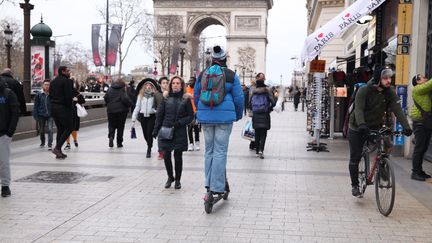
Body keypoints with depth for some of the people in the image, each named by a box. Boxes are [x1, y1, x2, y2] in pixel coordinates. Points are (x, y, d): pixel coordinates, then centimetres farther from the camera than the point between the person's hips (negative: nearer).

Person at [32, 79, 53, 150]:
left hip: (50, 115, -2)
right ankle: (42, 142, 38)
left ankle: (50, 144, -8)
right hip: (41, 115, 2)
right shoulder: (39, 95, -3)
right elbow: (35, 106, 0)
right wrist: (35, 115, -4)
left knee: (50, 129, -14)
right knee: (41, 130, 15)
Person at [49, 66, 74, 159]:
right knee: (69, 128, -1)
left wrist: (54, 104, 17)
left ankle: (58, 152, 13)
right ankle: (57, 148, -12)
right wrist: (70, 107, -6)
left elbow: (50, 95, 16)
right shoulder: (67, 81, -10)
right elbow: (69, 96, -17)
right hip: (63, 108, -8)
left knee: (60, 129, 14)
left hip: (54, 108, 8)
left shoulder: (53, 81, 16)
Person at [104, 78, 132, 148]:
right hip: (121, 110, -3)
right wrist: (129, 104, -1)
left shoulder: (110, 89, 5)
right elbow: (125, 99, -18)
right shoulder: (123, 89, -8)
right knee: (120, 126, 7)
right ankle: (119, 143, 9)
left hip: (111, 109, 3)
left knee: (111, 125, 13)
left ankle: (111, 136, -15)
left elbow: (105, 97, 6)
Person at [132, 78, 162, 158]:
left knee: (149, 133, -8)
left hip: (152, 116, -3)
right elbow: (137, 107, 7)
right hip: (143, 116, 3)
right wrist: (134, 118, 4)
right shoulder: (141, 95, 6)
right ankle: (149, 146, 34)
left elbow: (160, 103, -15)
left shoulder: (155, 95, -3)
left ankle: (149, 150, 2)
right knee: (145, 133, 10)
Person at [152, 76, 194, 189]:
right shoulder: (166, 97, 6)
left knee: (178, 156, 2)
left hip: (179, 133, -2)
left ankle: (177, 180, 19)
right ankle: (170, 177, 24)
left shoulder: (186, 99, 1)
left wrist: (179, 123, -12)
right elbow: (159, 115, 9)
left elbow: (190, 116, 1)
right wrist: (156, 130, 5)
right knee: (166, 155, 2)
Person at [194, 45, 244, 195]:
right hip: (224, 116, -4)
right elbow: (239, 98, 1)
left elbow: (196, 96, 17)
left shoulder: (202, 74, 9)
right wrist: (238, 115, 16)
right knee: (220, 151, -3)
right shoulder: (231, 75, -2)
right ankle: (217, 187, -3)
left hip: (205, 116, 4)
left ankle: (209, 183, 17)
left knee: (209, 150, 14)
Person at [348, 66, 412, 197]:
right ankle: (355, 186, 13)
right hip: (357, 128, -3)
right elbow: (358, 109, -31)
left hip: (375, 127, 3)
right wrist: (361, 124, -49)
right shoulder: (364, 91, -20)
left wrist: (406, 126, -32)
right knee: (355, 158, 0)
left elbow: (397, 109, -18)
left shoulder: (390, 92, -9)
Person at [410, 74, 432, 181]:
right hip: (420, 122, -9)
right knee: (419, 148, -7)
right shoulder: (417, 89, -9)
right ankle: (415, 172, -2)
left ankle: (419, 170, 20)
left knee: (423, 148, 12)